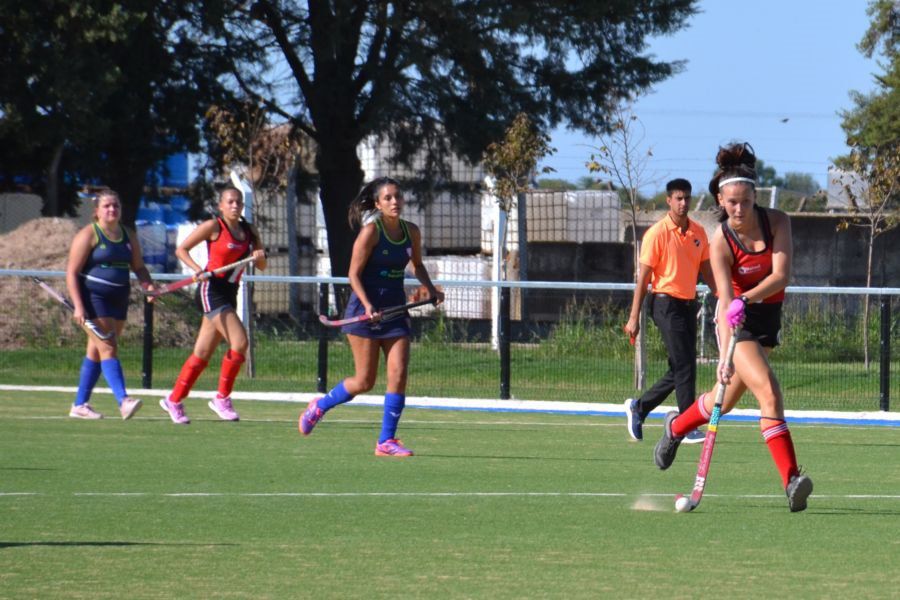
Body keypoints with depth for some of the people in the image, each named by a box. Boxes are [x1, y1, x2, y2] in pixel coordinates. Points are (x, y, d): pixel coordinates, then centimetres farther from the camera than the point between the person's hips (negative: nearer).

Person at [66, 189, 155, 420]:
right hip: (93, 298, -7)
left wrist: (147, 285, -2)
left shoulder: (128, 236, 12)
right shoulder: (88, 235, -7)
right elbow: (72, 272, -9)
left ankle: (80, 405, 17)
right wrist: (78, 306, -19)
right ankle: (123, 401, -27)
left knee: (96, 352, 10)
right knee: (108, 348, -16)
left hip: (118, 300, 7)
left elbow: (138, 266, 21)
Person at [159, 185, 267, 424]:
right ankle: (222, 398, -8)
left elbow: (262, 267, 15)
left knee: (203, 353, 9)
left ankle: (174, 400, 20)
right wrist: (197, 269, -19)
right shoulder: (213, 226, -6)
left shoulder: (249, 231, 12)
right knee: (239, 342, -19)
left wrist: (259, 257, -8)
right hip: (212, 290, -7)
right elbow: (181, 249, -2)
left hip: (229, 294, 7)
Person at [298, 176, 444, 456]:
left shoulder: (411, 232, 5)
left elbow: (417, 265, 23)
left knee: (398, 374, -8)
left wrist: (431, 289, 5)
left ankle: (386, 441, -1)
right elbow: (354, 274, -11)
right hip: (365, 311, -5)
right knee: (364, 381, -1)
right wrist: (367, 305, -24)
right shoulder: (371, 231, -12)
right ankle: (318, 407, 25)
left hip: (395, 312, 5)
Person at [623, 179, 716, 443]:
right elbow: (643, 277, -8)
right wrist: (634, 318, -10)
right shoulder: (658, 233, -8)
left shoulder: (698, 232, 9)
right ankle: (687, 429, -8)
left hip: (688, 304, 7)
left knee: (680, 370, 10)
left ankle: (639, 407, 27)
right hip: (666, 302, -7)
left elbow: (707, 272, 15)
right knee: (684, 367, -11)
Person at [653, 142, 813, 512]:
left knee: (726, 400, 16)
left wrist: (746, 299, -36)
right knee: (768, 392, -23)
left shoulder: (776, 222, -10)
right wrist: (726, 354, -35)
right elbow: (726, 300, -24)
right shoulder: (721, 242, -18)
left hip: (768, 317, 5)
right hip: (737, 322, -5)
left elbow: (781, 275, -19)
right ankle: (791, 480, -27)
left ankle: (676, 426, 45)